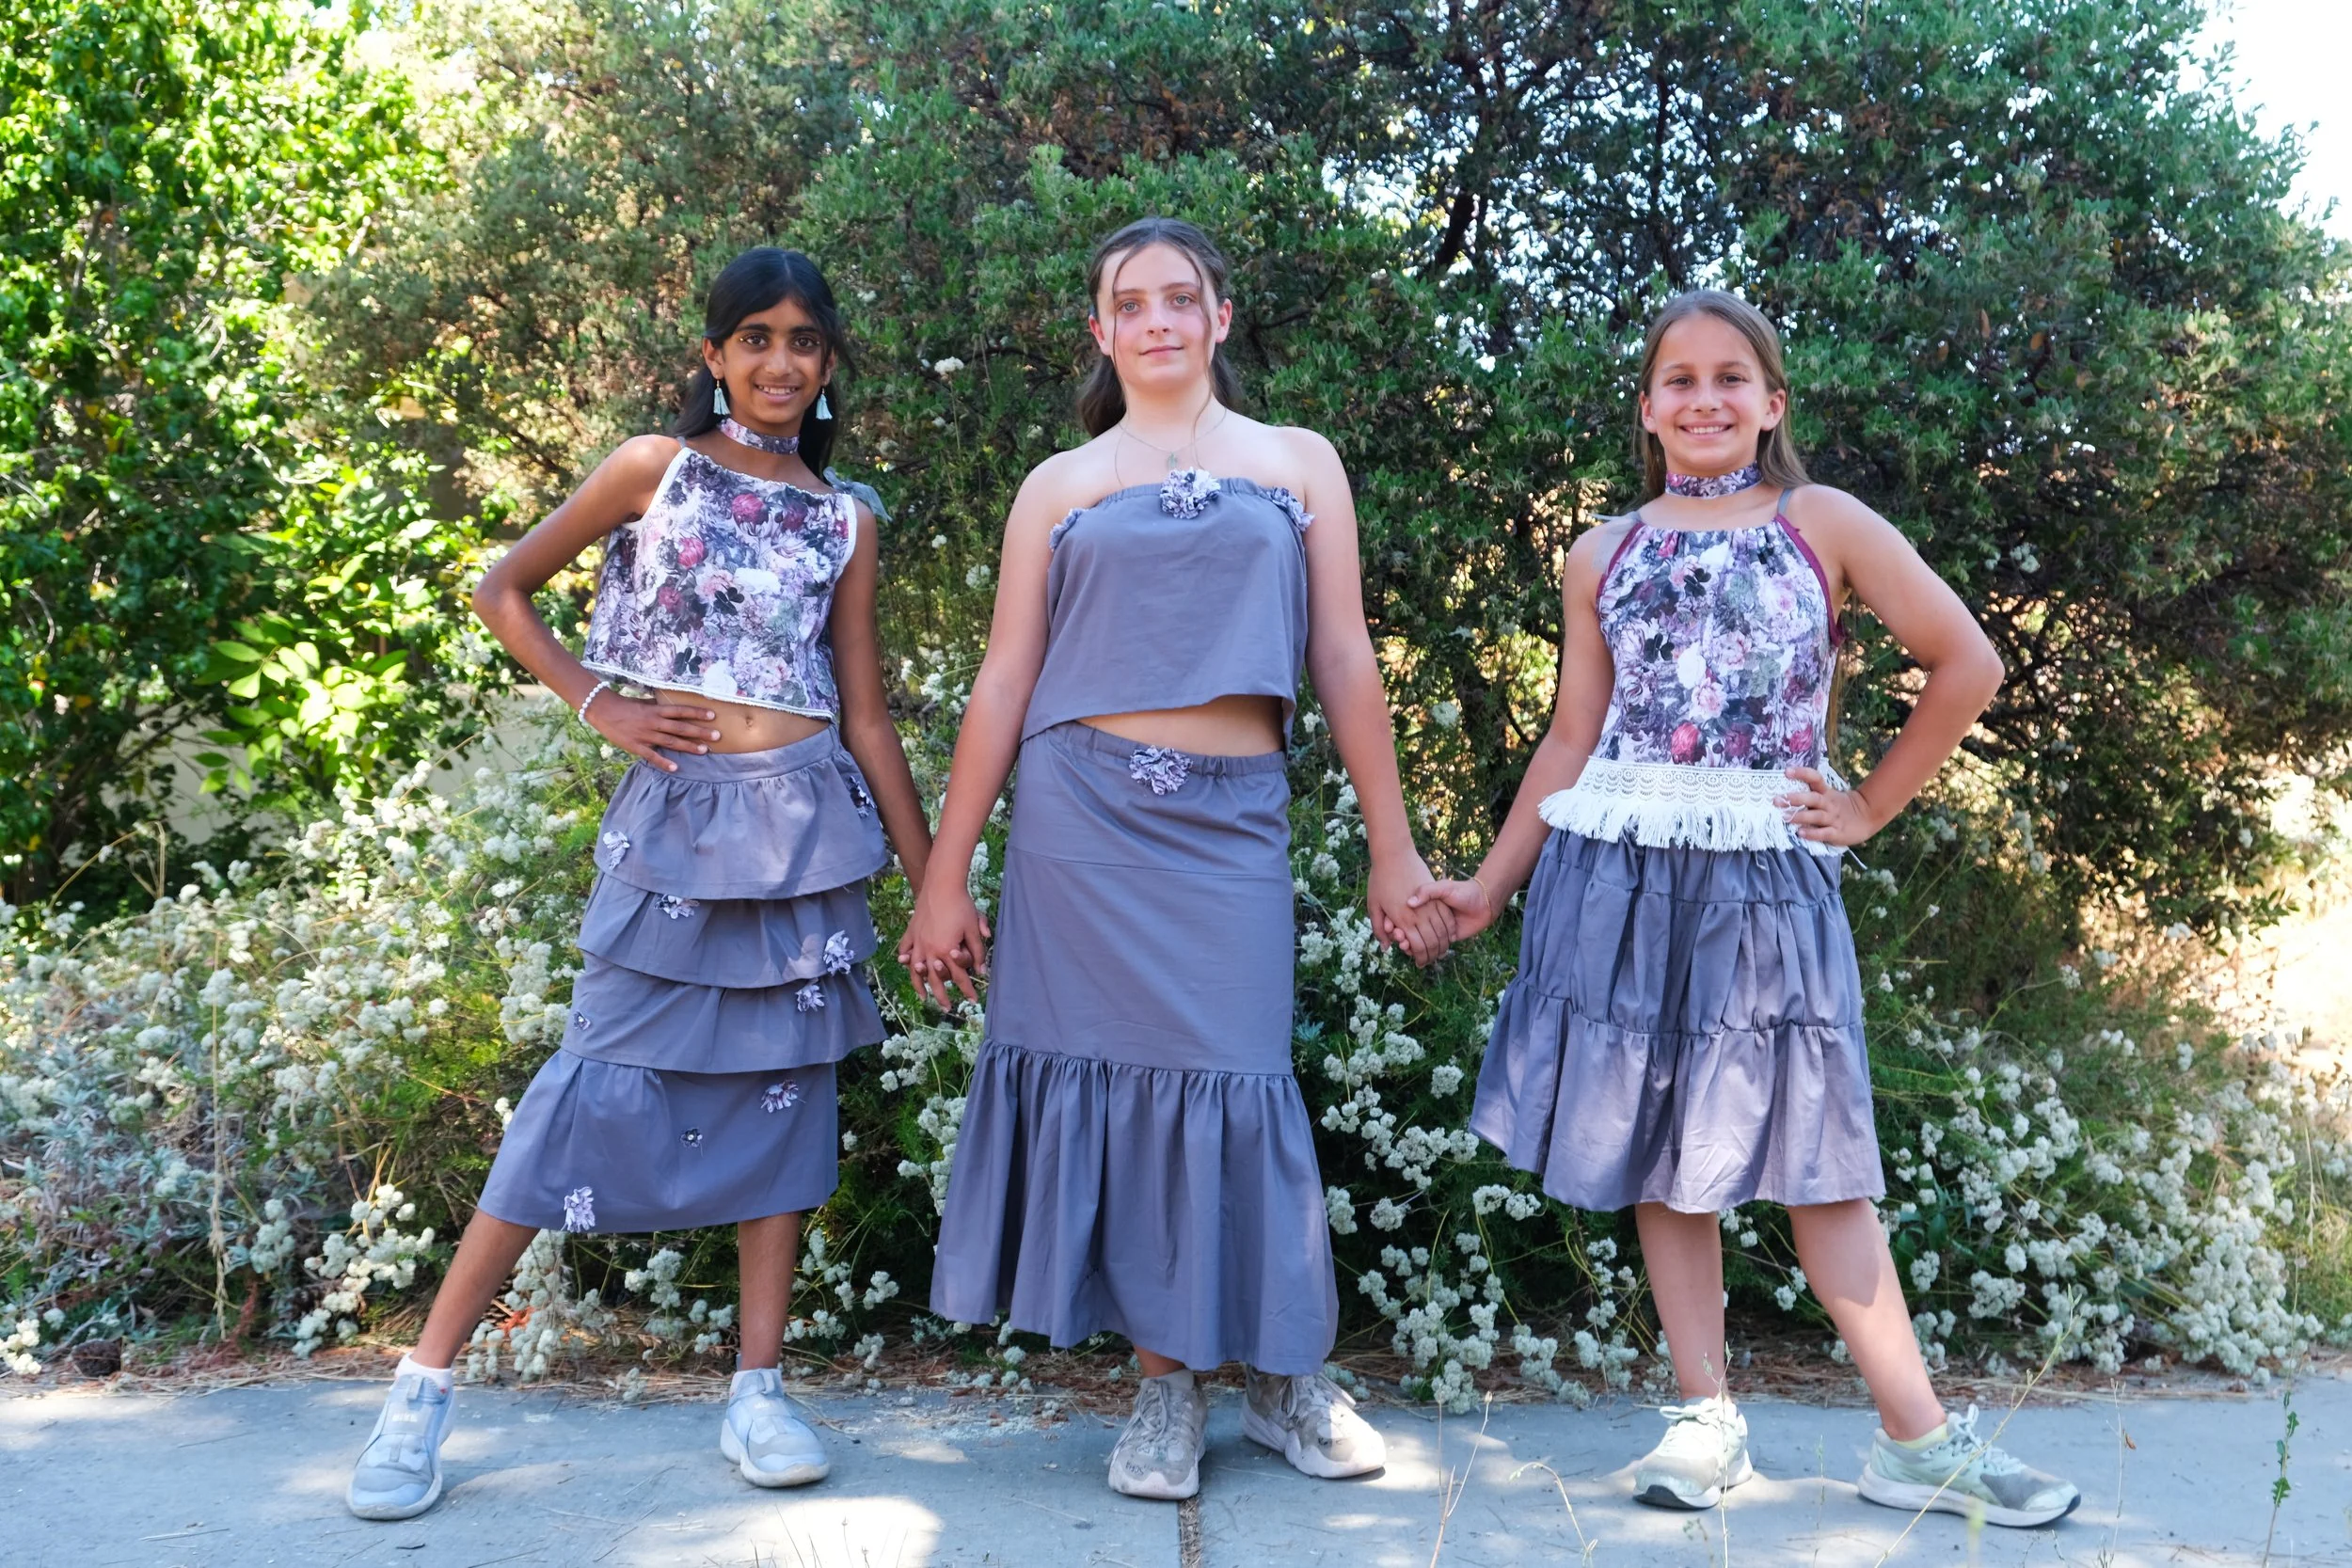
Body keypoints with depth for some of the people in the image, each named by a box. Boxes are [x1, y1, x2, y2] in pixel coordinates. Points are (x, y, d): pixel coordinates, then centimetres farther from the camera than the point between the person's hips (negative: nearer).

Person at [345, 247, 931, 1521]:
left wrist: (934, 881, 9)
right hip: (680, 808, -3)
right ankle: (423, 1385, 5)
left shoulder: (845, 521, 10)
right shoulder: (657, 467, 3)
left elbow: (866, 718, 11)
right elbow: (503, 591, 10)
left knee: (784, 1088, 4)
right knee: (603, 1080, -5)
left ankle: (758, 1393, 14)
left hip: (810, 812, 3)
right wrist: (597, 707, -2)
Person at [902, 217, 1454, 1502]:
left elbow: (1345, 661, 9)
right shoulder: (1060, 486, 11)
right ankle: (1165, 1386, 15)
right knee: (1113, 1074, 0)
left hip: (1232, 822, 0)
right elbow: (1003, 683, 7)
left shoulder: (1300, 464, 12)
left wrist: (1391, 850, 5)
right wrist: (944, 878, 4)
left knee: (1232, 1082, -2)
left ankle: (1285, 1374, 18)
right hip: (1083, 814, 1)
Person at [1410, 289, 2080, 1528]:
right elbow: (1572, 742, 11)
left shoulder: (1824, 525, 4)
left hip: (1767, 873, -2)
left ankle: (1917, 1437, 8)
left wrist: (1872, 805, 1)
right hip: (1623, 874, 2)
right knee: (1659, 1147, 5)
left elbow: (1966, 665, 3)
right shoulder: (1603, 555, 10)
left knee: (1810, 1146, -1)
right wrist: (1490, 886, 8)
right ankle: (1705, 1417, 15)